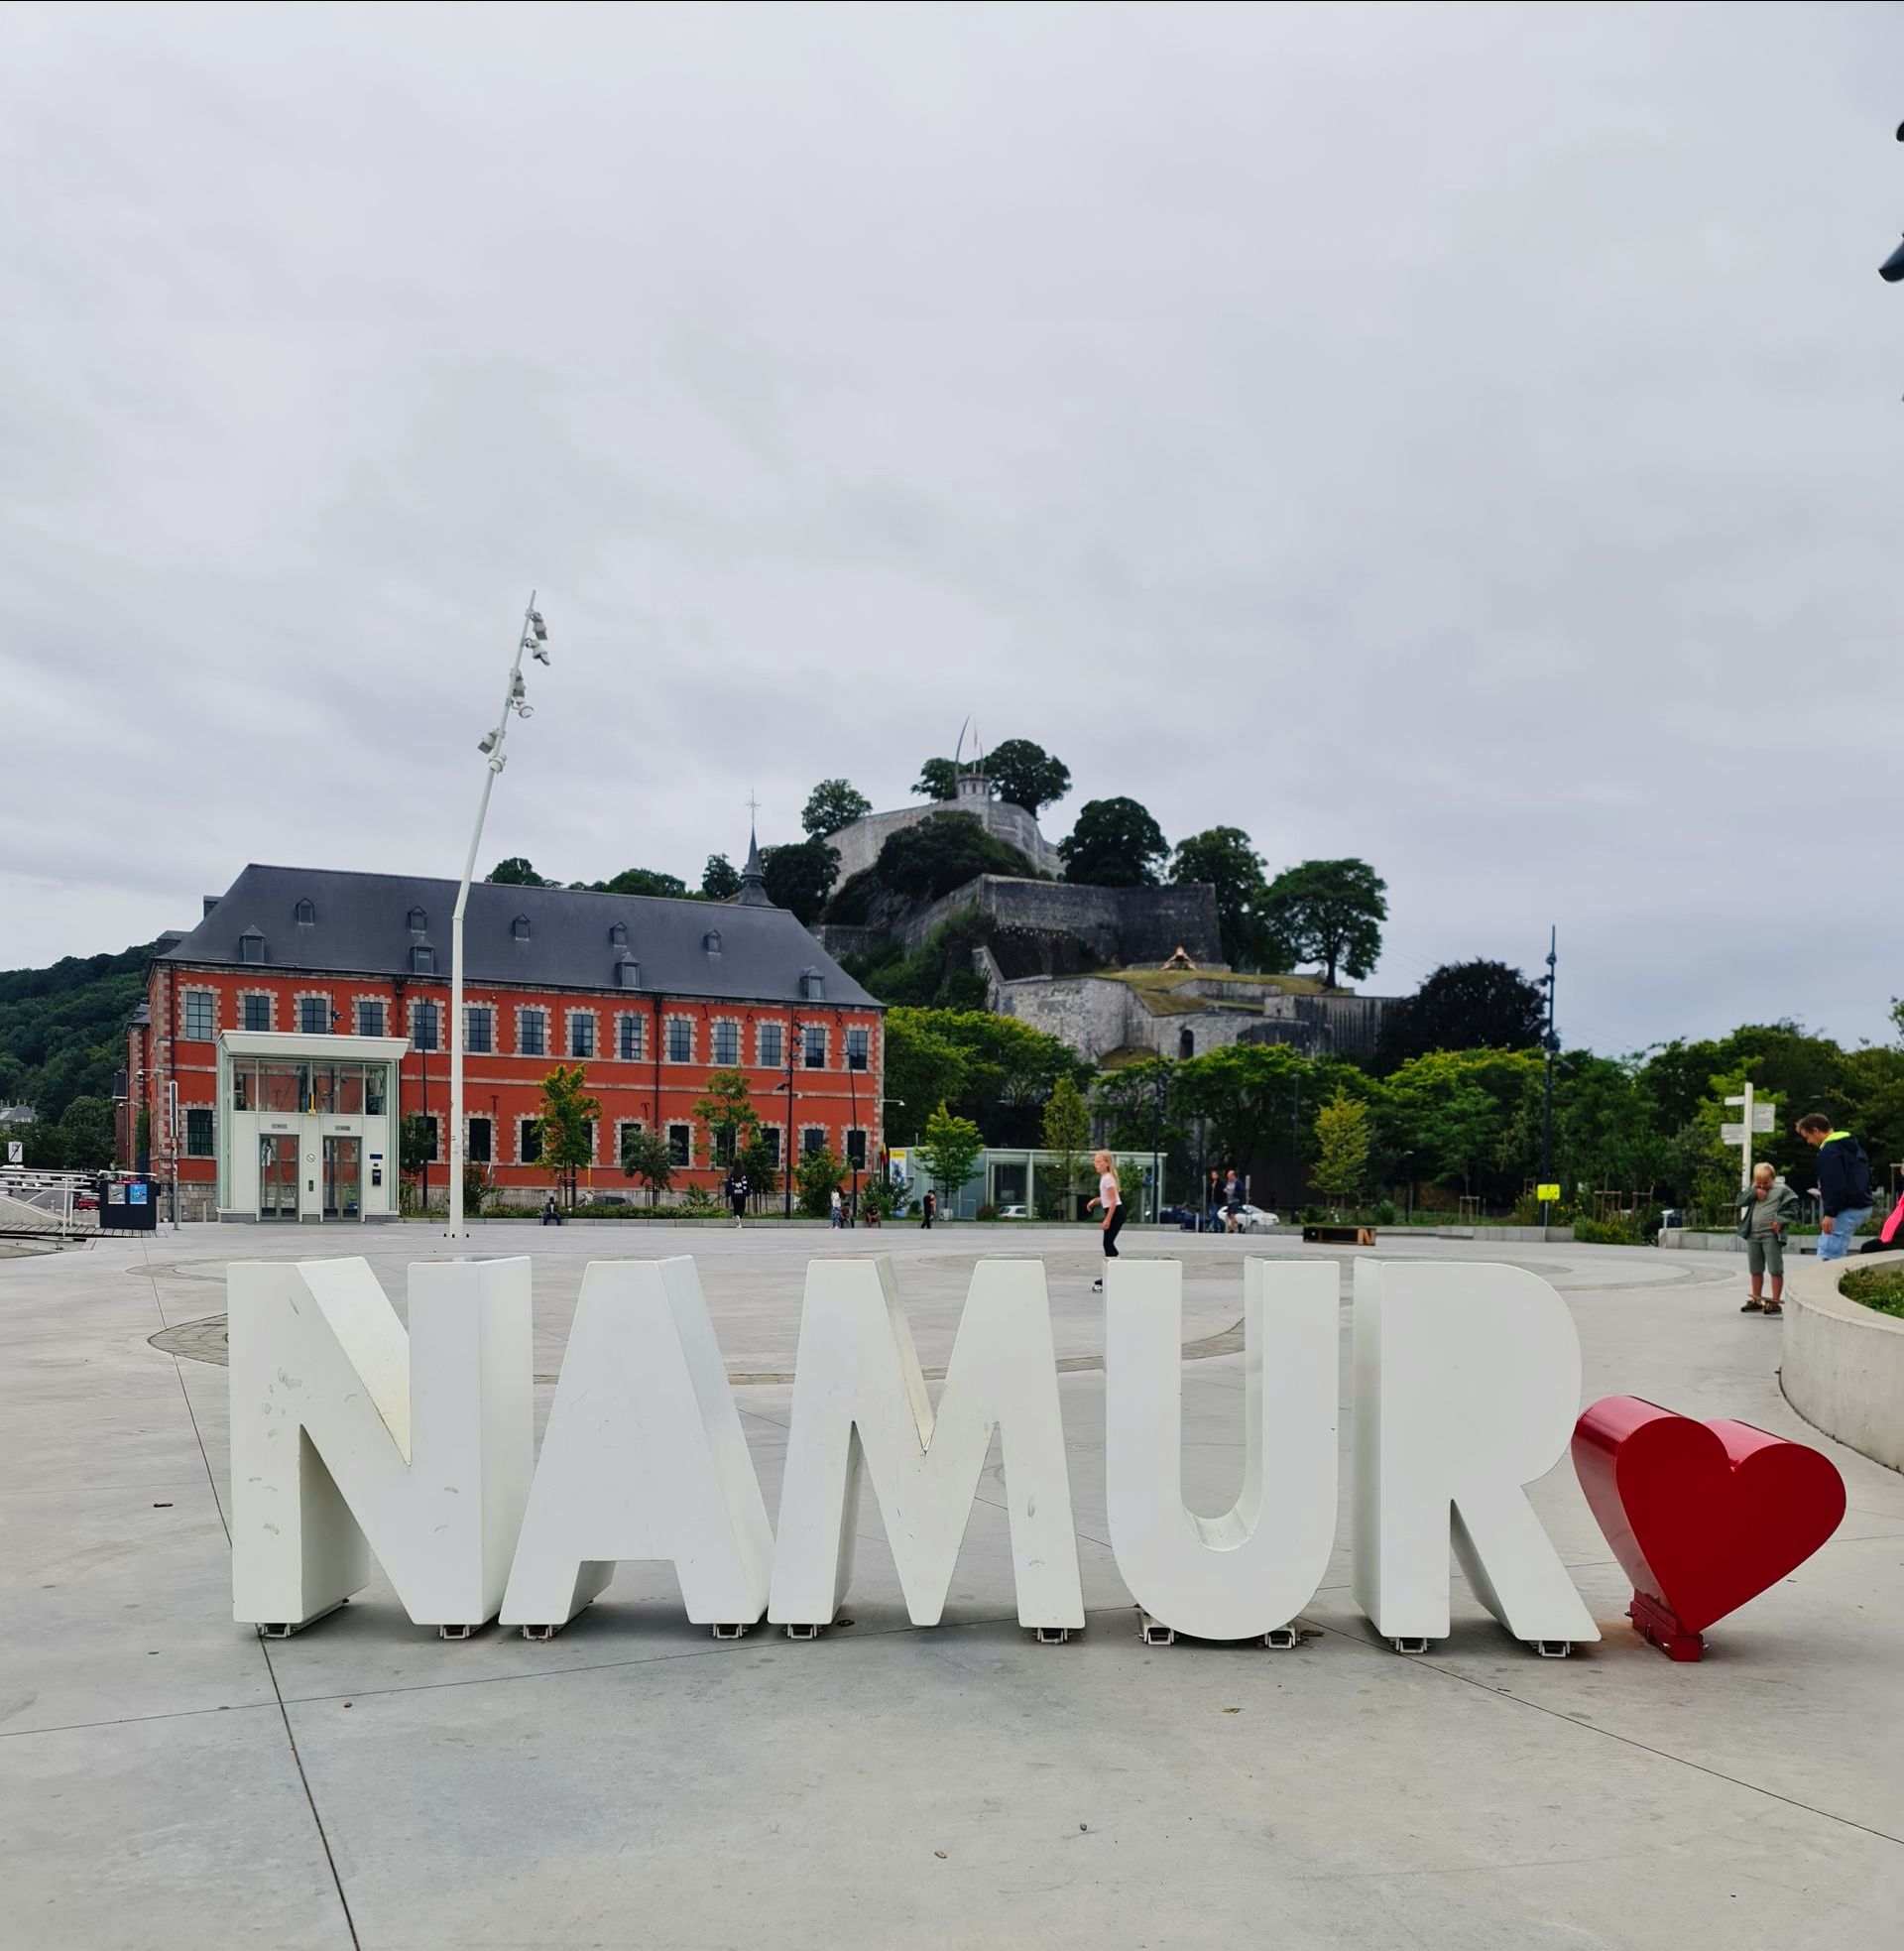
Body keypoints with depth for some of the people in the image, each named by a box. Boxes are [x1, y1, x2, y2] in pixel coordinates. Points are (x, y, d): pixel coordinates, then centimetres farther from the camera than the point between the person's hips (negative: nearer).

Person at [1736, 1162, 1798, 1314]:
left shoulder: (1782, 1189, -2)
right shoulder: (1752, 1189, 14)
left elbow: (1793, 1207, -5)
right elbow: (1741, 1201, 6)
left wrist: (1781, 1221, -15)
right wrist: (1754, 1192, -7)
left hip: (1771, 1234, -6)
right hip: (1753, 1234, 6)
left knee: (1775, 1269, -5)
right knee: (1755, 1270, 14)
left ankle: (1775, 1302, -1)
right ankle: (1756, 1301, 24)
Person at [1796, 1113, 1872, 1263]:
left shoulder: (1829, 1150, -14)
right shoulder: (1852, 1145, 18)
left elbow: (1835, 1184, -23)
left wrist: (1830, 1214, -21)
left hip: (1846, 1210, -11)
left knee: (1828, 1256, -13)